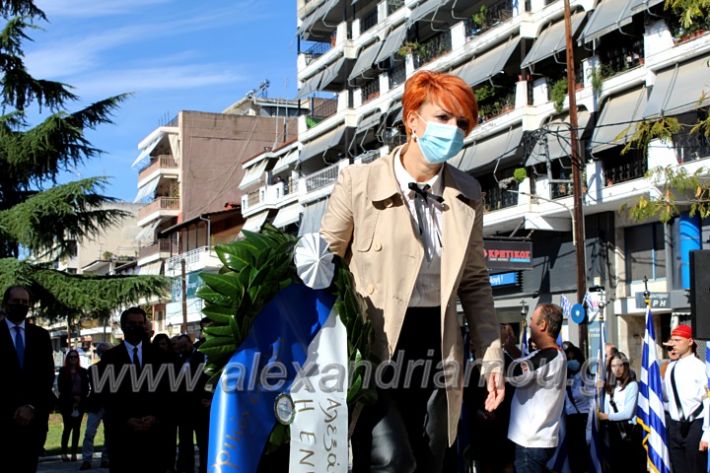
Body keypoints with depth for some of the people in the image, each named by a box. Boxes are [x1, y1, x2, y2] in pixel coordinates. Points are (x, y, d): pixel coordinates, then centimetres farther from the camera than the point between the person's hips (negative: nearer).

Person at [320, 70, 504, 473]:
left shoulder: (468, 194, 6)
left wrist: (491, 358, 8)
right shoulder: (360, 183, -7)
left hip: (436, 353, 4)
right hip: (372, 349, -4)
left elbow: (475, 281, 14)